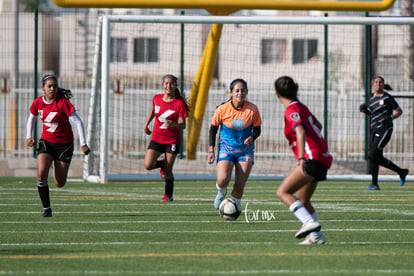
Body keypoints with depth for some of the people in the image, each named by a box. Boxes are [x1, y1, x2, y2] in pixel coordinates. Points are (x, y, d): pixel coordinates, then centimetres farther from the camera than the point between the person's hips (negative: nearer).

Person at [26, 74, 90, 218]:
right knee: (41, 173, -22)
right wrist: (28, 136, 4)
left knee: (60, 184, 3)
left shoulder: (63, 102, -18)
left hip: (64, 144, -2)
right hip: (46, 141, 3)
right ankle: (46, 208, -9)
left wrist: (83, 144, -26)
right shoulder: (38, 103, -4)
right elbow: (31, 118, 17)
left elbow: (78, 122, -20)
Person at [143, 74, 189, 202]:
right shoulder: (156, 98, 0)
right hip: (156, 138, 3)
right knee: (148, 165, -13)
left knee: (167, 171, 0)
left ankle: (168, 195, 24)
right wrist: (146, 124, 20)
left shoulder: (179, 103, -13)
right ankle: (162, 165, 22)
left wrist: (173, 124, -35)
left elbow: (183, 125, -15)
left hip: (172, 140, -3)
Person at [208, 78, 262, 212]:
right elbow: (213, 129, 1)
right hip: (226, 149, -1)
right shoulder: (222, 109, -12)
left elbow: (257, 129, 2)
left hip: (245, 150, 1)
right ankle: (221, 193, 16)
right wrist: (211, 151, -4)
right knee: (222, 180, -21)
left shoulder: (252, 109, -10)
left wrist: (252, 137, -22)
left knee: (239, 186, -5)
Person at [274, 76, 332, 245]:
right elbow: (318, 126, 32)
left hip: (312, 159, -9)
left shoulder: (292, 110, -10)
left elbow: (301, 131, -25)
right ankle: (316, 236, 14)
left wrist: (302, 158, -33)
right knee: (302, 200, 17)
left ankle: (310, 223, -26)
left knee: (282, 192, -14)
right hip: (322, 158, 9)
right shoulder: (301, 107, 17)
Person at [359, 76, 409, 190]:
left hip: (384, 129, -7)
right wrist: (365, 111, 5)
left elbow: (399, 111, 1)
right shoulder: (372, 98, 13)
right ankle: (402, 172, 29)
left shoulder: (387, 97, -4)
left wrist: (391, 117, -15)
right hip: (373, 129, 7)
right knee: (378, 158, 9)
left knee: (372, 154, -17)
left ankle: (374, 184, -11)